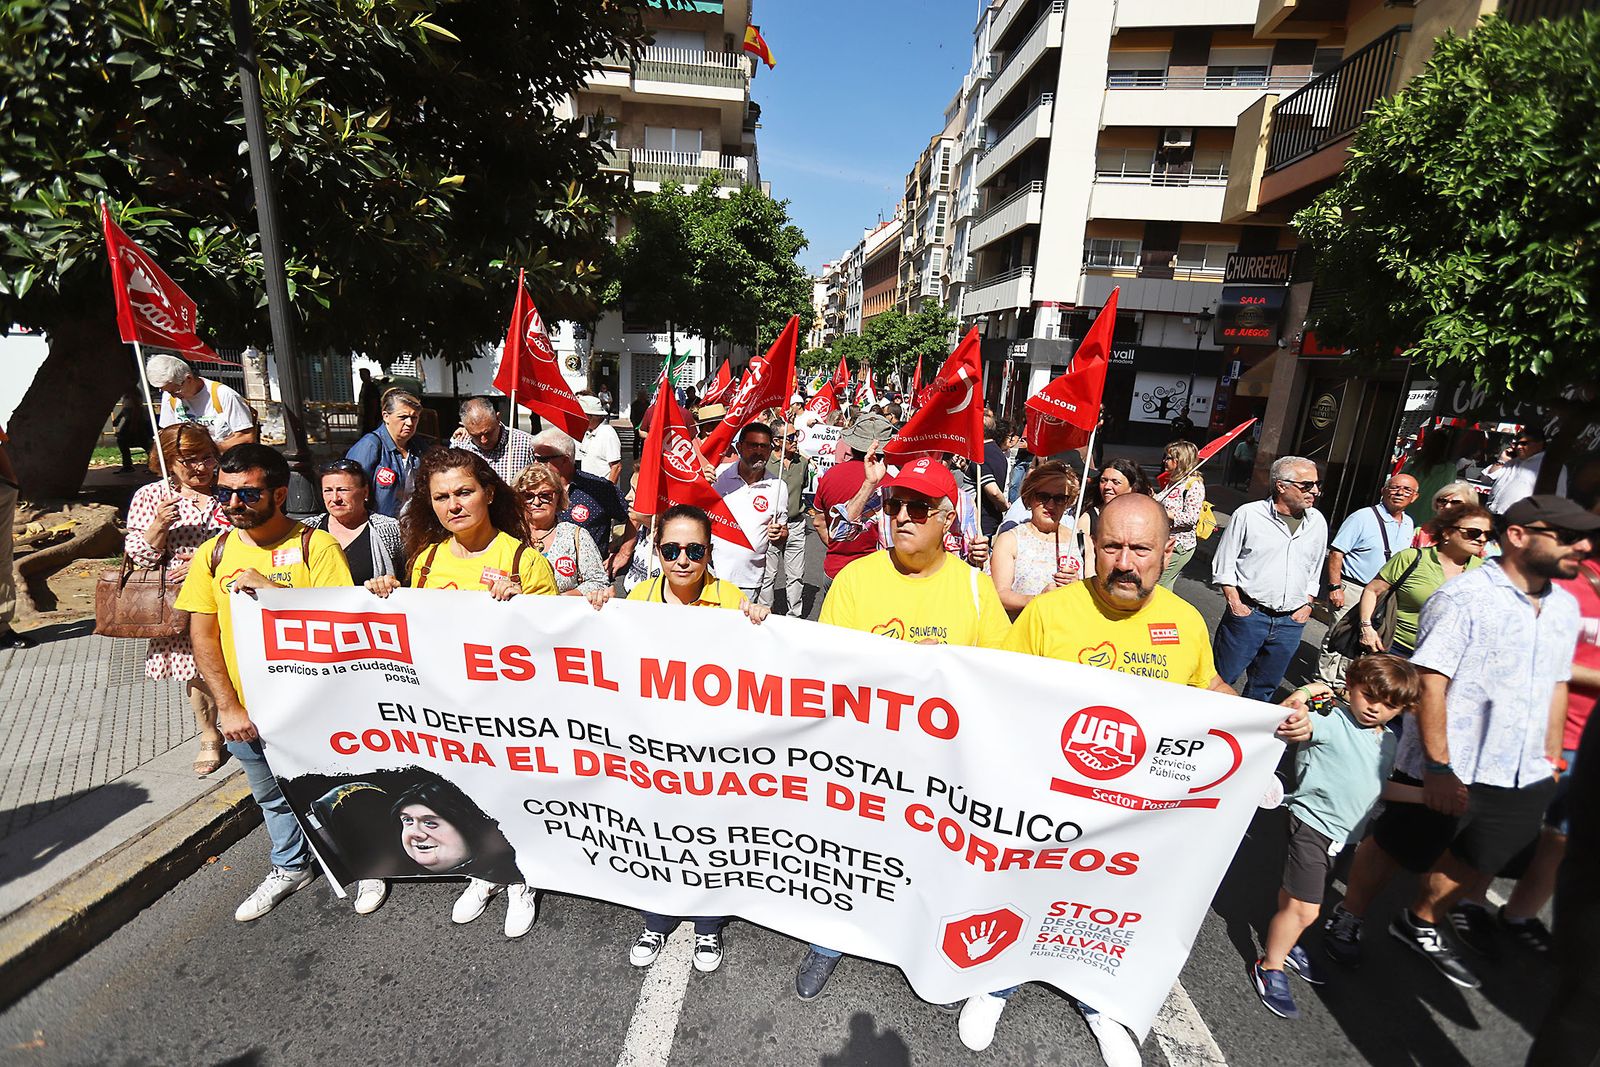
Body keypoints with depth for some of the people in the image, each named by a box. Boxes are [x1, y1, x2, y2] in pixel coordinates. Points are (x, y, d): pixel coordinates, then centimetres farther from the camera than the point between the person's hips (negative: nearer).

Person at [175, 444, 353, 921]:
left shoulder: (317, 546, -14)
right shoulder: (212, 554, -1)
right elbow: (202, 636, 0)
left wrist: (272, 588, -27)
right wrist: (229, 707, -5)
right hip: (247, 711, 4)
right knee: (272, 796, 24)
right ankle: (291, 866, 47)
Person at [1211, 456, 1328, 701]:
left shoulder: (1318, 522, 8)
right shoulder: (1249, 514, -7)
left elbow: (1314, 571, 19)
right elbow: (1224, 563, -3)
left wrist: (1307, 604, 8)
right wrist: (1234, 602, -10)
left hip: (1291, 621, 4)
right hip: (1248, 614, -4)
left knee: (1264, 688, 15)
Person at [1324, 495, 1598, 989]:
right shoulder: (1464, 597, -18)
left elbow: (1556, 685, 17)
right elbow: (1430, 683, -22)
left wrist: (1552, 760, 16)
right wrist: (1439, 767, -24)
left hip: (1524, 778, 8)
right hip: (1447, 773, -7)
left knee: (1474, 865, 22)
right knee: (1392, 850, 8)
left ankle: (1421, 923, 44)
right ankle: (1345, 922, 29)